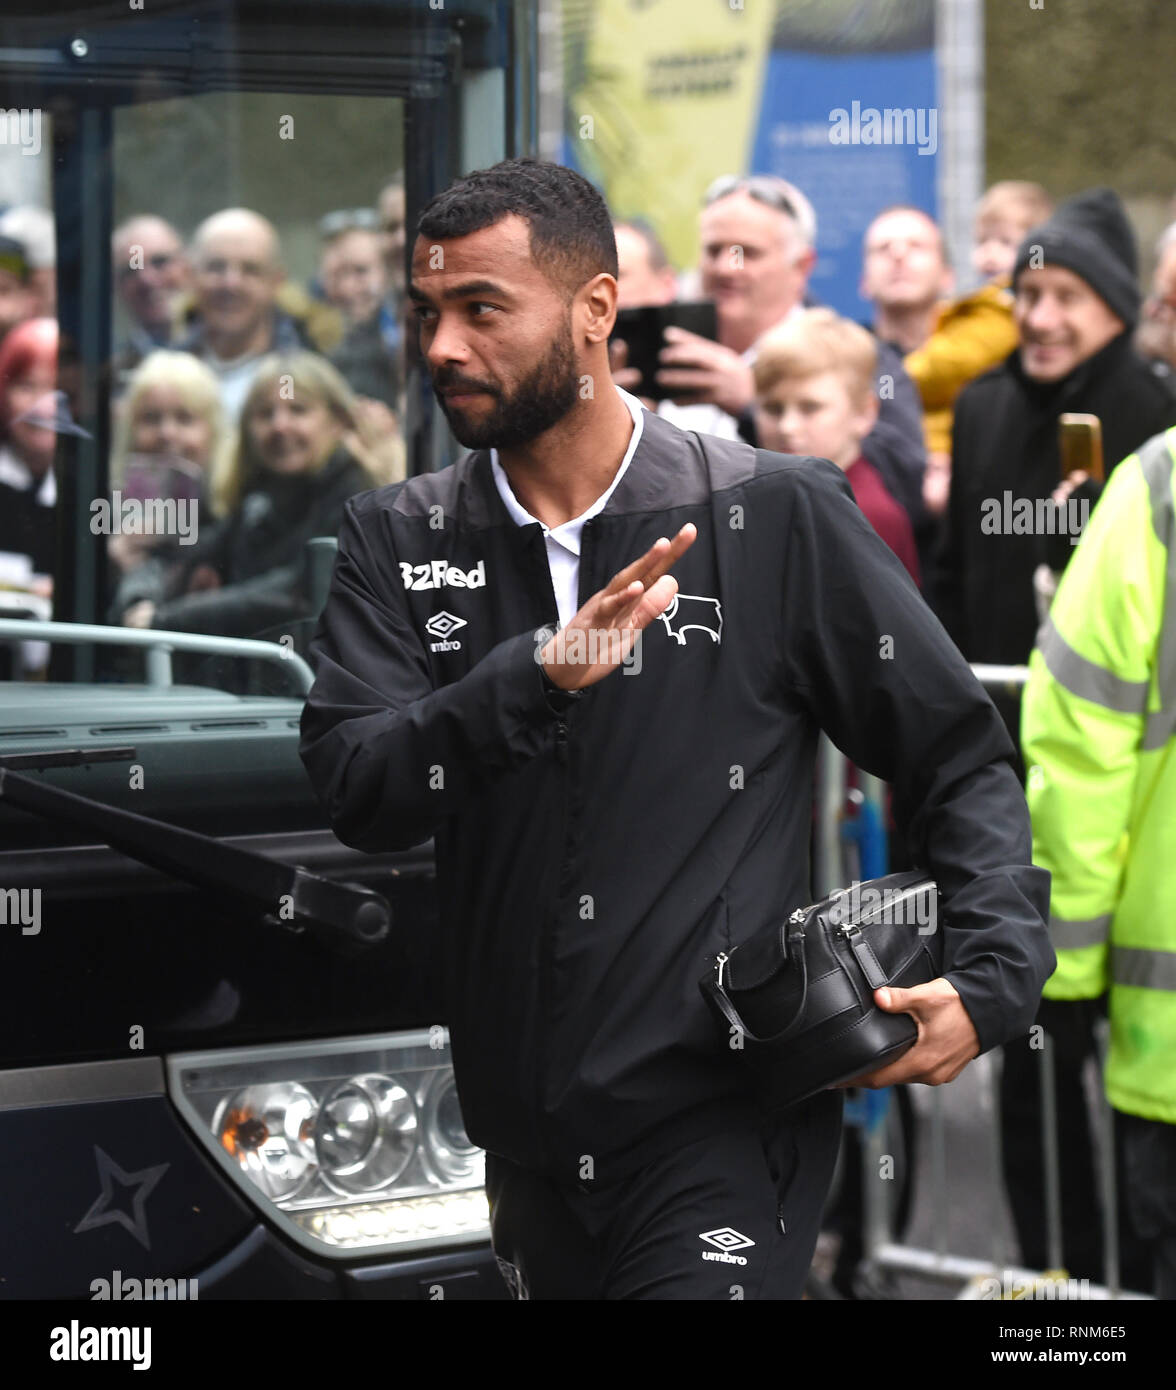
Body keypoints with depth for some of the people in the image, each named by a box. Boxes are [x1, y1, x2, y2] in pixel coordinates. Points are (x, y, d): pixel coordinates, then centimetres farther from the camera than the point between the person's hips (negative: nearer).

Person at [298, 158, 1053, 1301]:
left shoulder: (776, 517, -4)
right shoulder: (399, 542, 5)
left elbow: (958, 761, 2)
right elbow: (352, 790, -9)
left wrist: (994, 980, -12)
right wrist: (539, 674, -24)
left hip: (726, 1124, -4)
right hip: (525, 1141, 4)